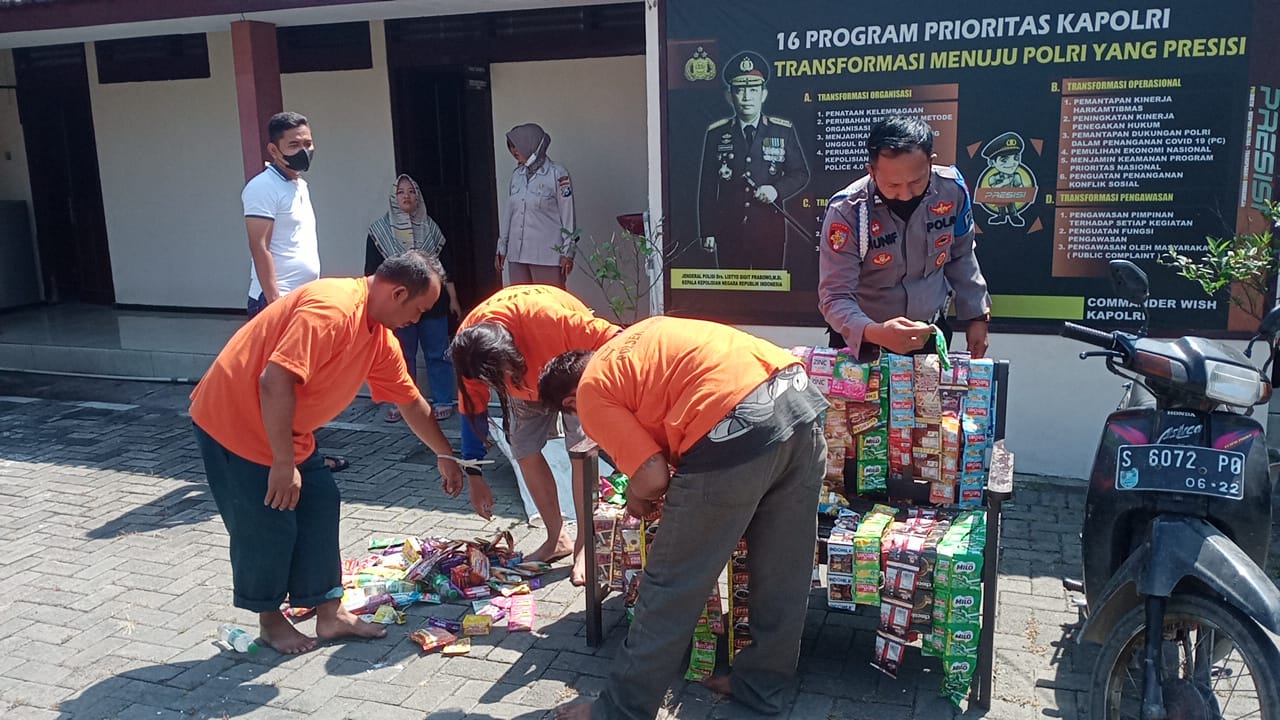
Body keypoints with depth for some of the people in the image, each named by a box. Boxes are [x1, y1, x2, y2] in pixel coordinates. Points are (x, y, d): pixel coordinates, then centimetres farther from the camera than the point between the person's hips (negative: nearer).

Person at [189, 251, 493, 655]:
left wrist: (446, 457, 21)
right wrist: (283, 463, -30)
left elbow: (411, 402, 14)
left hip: (287, 432, 9)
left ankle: (329, 614, 18)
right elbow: (275, 382, -34)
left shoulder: (381, 339, 2)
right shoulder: (331, 308, -28)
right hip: (232, 420, -9)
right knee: (269, 525, -1)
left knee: (320, 507, 8)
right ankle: (270, 621, 21)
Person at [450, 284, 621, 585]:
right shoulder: (467, 347, -27)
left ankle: (583, 545, -1)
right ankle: (557, 538, 14)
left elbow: (612, 339, -36)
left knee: (580, 451, -13)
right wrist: (474, 475, -11)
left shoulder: (548, 316, -45)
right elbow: (472, 410, -14)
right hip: (527, 380, 4)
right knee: (525, 452, -3)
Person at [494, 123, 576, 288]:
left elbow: (568, 216, -6)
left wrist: (567, 253, -9)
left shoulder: (557, 174, -6)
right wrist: (502, 248, 17)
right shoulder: (517, 174, 12)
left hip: (547, 256, -6)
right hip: (517, 255, 6)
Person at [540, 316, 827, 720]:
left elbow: (653, 475, -2)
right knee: (784, 570, 22)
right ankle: (763, 685, 40)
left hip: (735, 432, -8)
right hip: (801, 398, 9)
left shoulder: (592, 393, 7)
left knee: (672, 587, 8)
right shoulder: (637, 339, 30)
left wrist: (637, 497, 21)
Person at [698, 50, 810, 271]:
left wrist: (777, 190, -13)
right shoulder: (716, 134, 3)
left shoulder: (784, 131, 4)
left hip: (770, 229, 0)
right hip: (729, 231, 0)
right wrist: (707, 231, -1)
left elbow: (801, 173, 8)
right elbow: (707, 187, 4)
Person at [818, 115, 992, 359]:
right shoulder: (847, 212, -25)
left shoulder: (951, 189, -14)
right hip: (861, 341, -3)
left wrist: (977, 316, 3)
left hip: (931, 335, 3)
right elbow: (835, 297, -25)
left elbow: (961, 257, 4)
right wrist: (874, 333, -41)